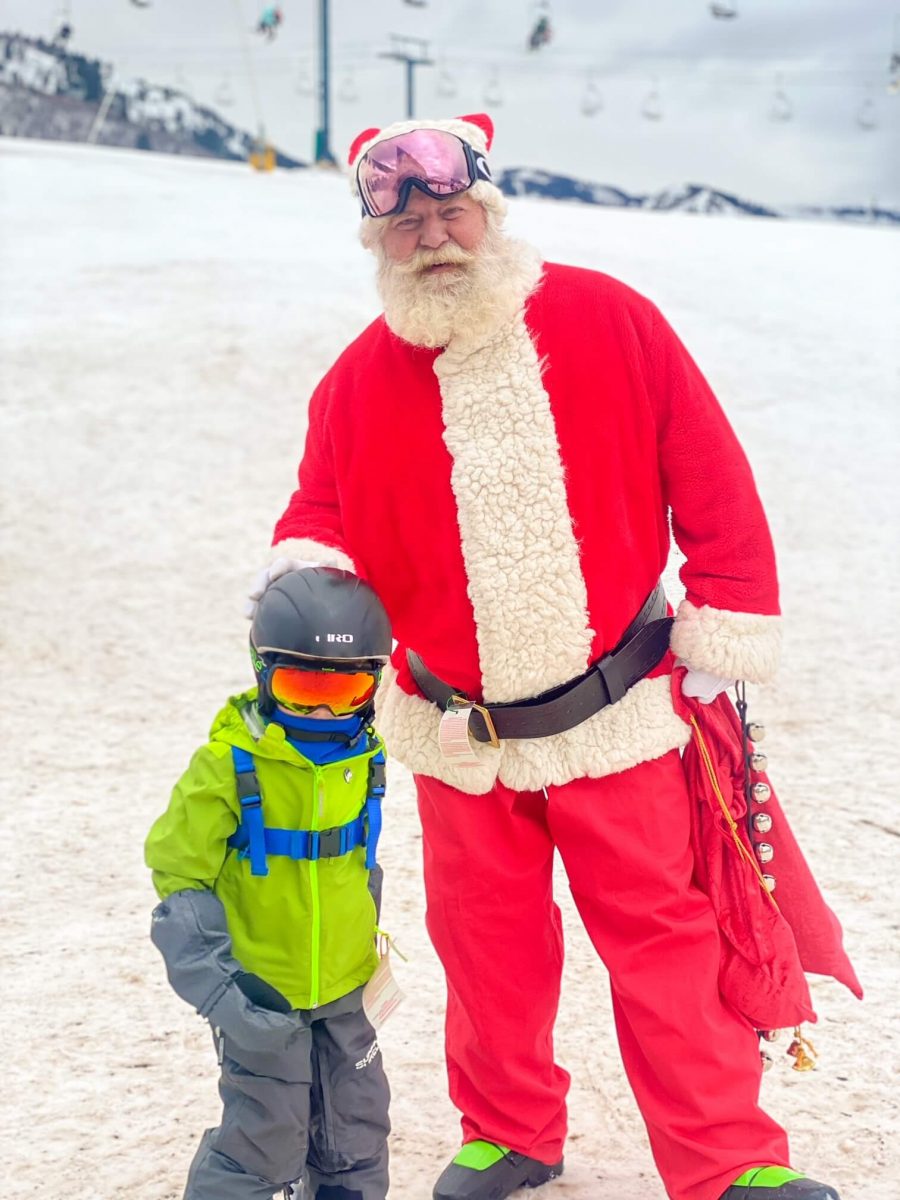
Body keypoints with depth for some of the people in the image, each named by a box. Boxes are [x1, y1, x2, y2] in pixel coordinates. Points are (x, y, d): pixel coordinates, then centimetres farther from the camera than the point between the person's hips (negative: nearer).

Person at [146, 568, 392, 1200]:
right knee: (266, 1139, -2)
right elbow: (181, 880, -14)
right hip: (262, 997, -5)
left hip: (344, 988, 6)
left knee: (357, 1131, 16)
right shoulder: (229, 767, -19)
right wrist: (216, 986, -21)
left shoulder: (362, 757, -1)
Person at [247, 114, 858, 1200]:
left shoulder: (607, 321, -8)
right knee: (488, 947, 14)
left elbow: (710, 477, -3)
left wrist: (730, 623, -5)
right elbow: (327, 505, 10)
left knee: (662, 938, 2)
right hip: (459, 737, 3)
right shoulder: (361, 380, -3)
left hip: (616, 717, -2)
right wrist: (305, 562, -13)